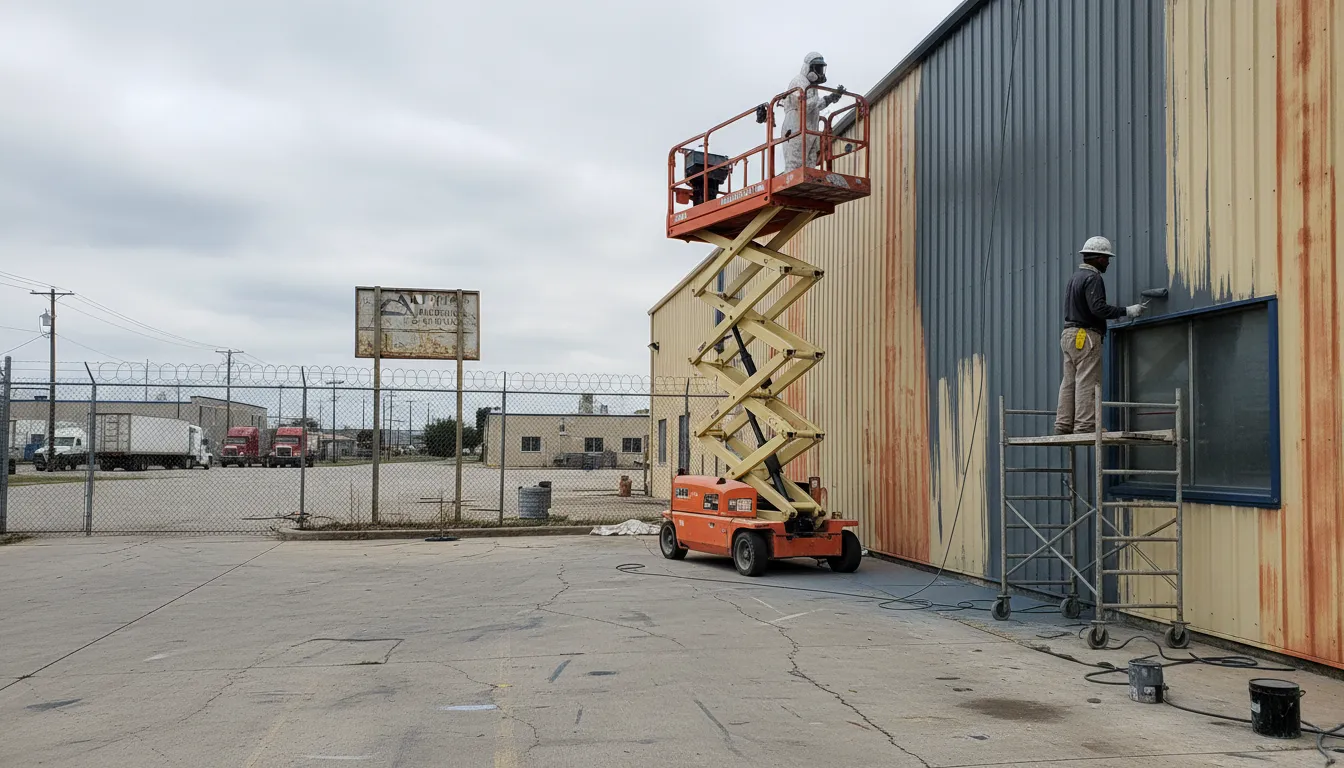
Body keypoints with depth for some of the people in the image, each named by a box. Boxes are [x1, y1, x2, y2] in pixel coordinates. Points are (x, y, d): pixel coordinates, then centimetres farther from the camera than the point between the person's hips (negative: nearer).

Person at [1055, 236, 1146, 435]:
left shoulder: (1075, 276, 20)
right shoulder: (1092, 278, -10)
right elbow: (1098, 307, -21)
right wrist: (1126, 311, -17)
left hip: (1068, 333, 9)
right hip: (1086, 336, -9)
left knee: (1069, 382, 6)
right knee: (1087, 383, -9)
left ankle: (1063, 425, 5)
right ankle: (1084, 425, -12)